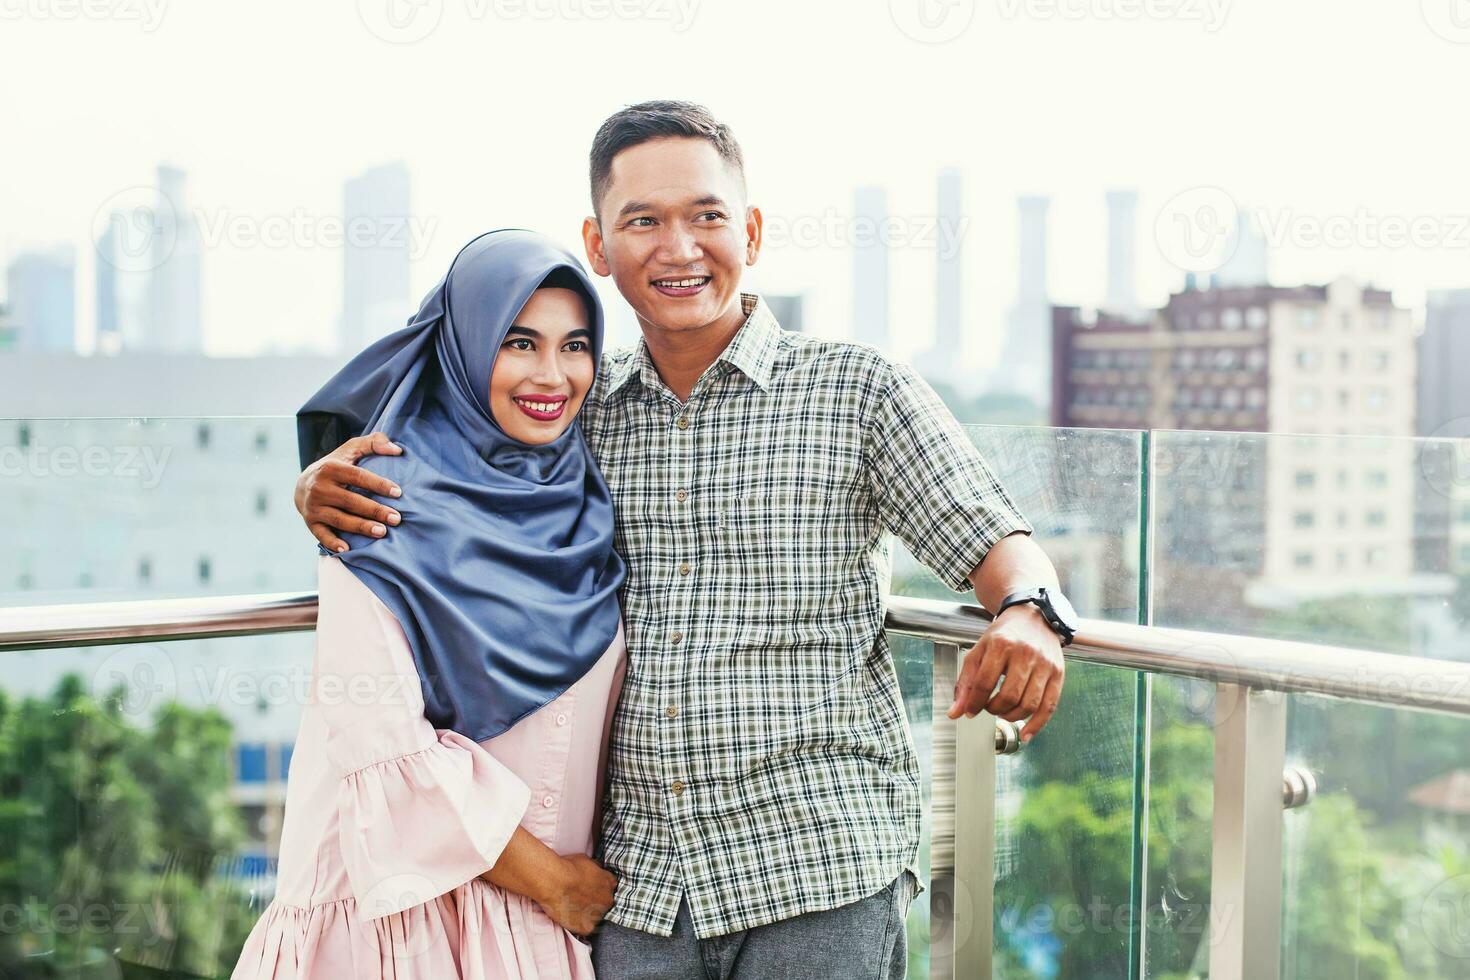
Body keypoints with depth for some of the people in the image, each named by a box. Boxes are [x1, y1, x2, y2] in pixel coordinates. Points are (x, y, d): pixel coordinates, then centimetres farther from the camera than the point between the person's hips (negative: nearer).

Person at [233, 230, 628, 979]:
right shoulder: (392, 512, -13)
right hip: (406, 899, -5)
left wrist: (587, 876, 2)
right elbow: (385, 746, -17)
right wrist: (548, 876, -12)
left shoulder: (589, 505, 5)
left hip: (560, 903, 5)